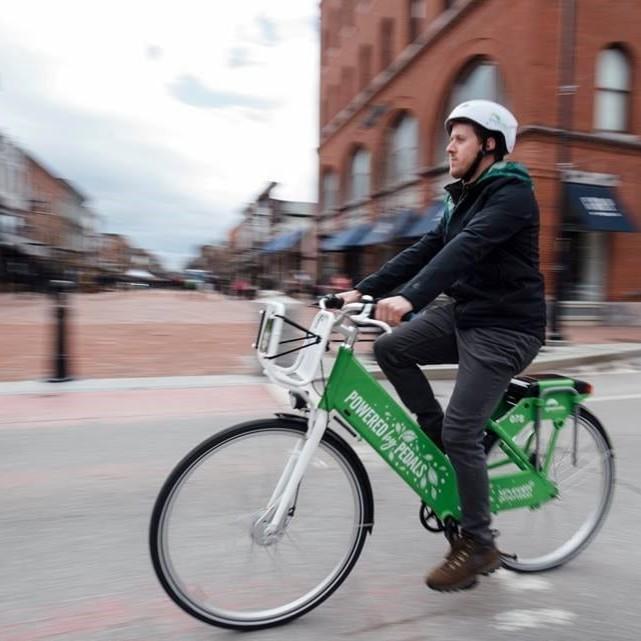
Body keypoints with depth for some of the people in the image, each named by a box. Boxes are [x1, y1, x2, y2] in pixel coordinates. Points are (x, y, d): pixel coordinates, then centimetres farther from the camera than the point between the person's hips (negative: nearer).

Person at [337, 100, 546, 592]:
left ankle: (479, 545, 11)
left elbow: (467, 248, -31)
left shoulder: (512, 194, -13)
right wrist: (363, 290, 0)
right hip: (464, 313, 8)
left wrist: (410, 297, -45)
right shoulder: (464, 197, 14)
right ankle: (443, 442, 9)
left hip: (505, 327, -8)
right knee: (391, 349, -6)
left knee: (461, 433, -11)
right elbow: (425, 250, 8)